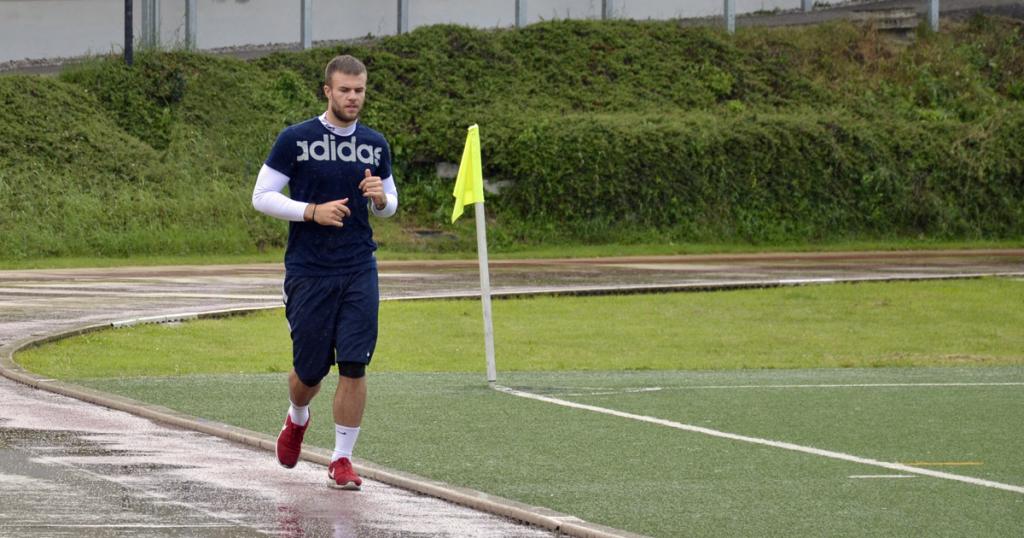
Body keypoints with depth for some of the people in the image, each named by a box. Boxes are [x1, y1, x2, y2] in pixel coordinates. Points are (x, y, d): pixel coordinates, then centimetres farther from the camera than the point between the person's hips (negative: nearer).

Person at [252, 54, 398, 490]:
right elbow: (262, 196, -4)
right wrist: (313, 212, -17)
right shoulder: (295, 140, -5)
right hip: (308, 271, -2)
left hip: (359, 272, 2)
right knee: (310, 369, 5)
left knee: (354, 366, -7)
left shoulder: (375, 145, 8)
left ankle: (342, 459, 2)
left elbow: (389, 204, 18)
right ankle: (297, 420, 39)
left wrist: (380, 198, -7)